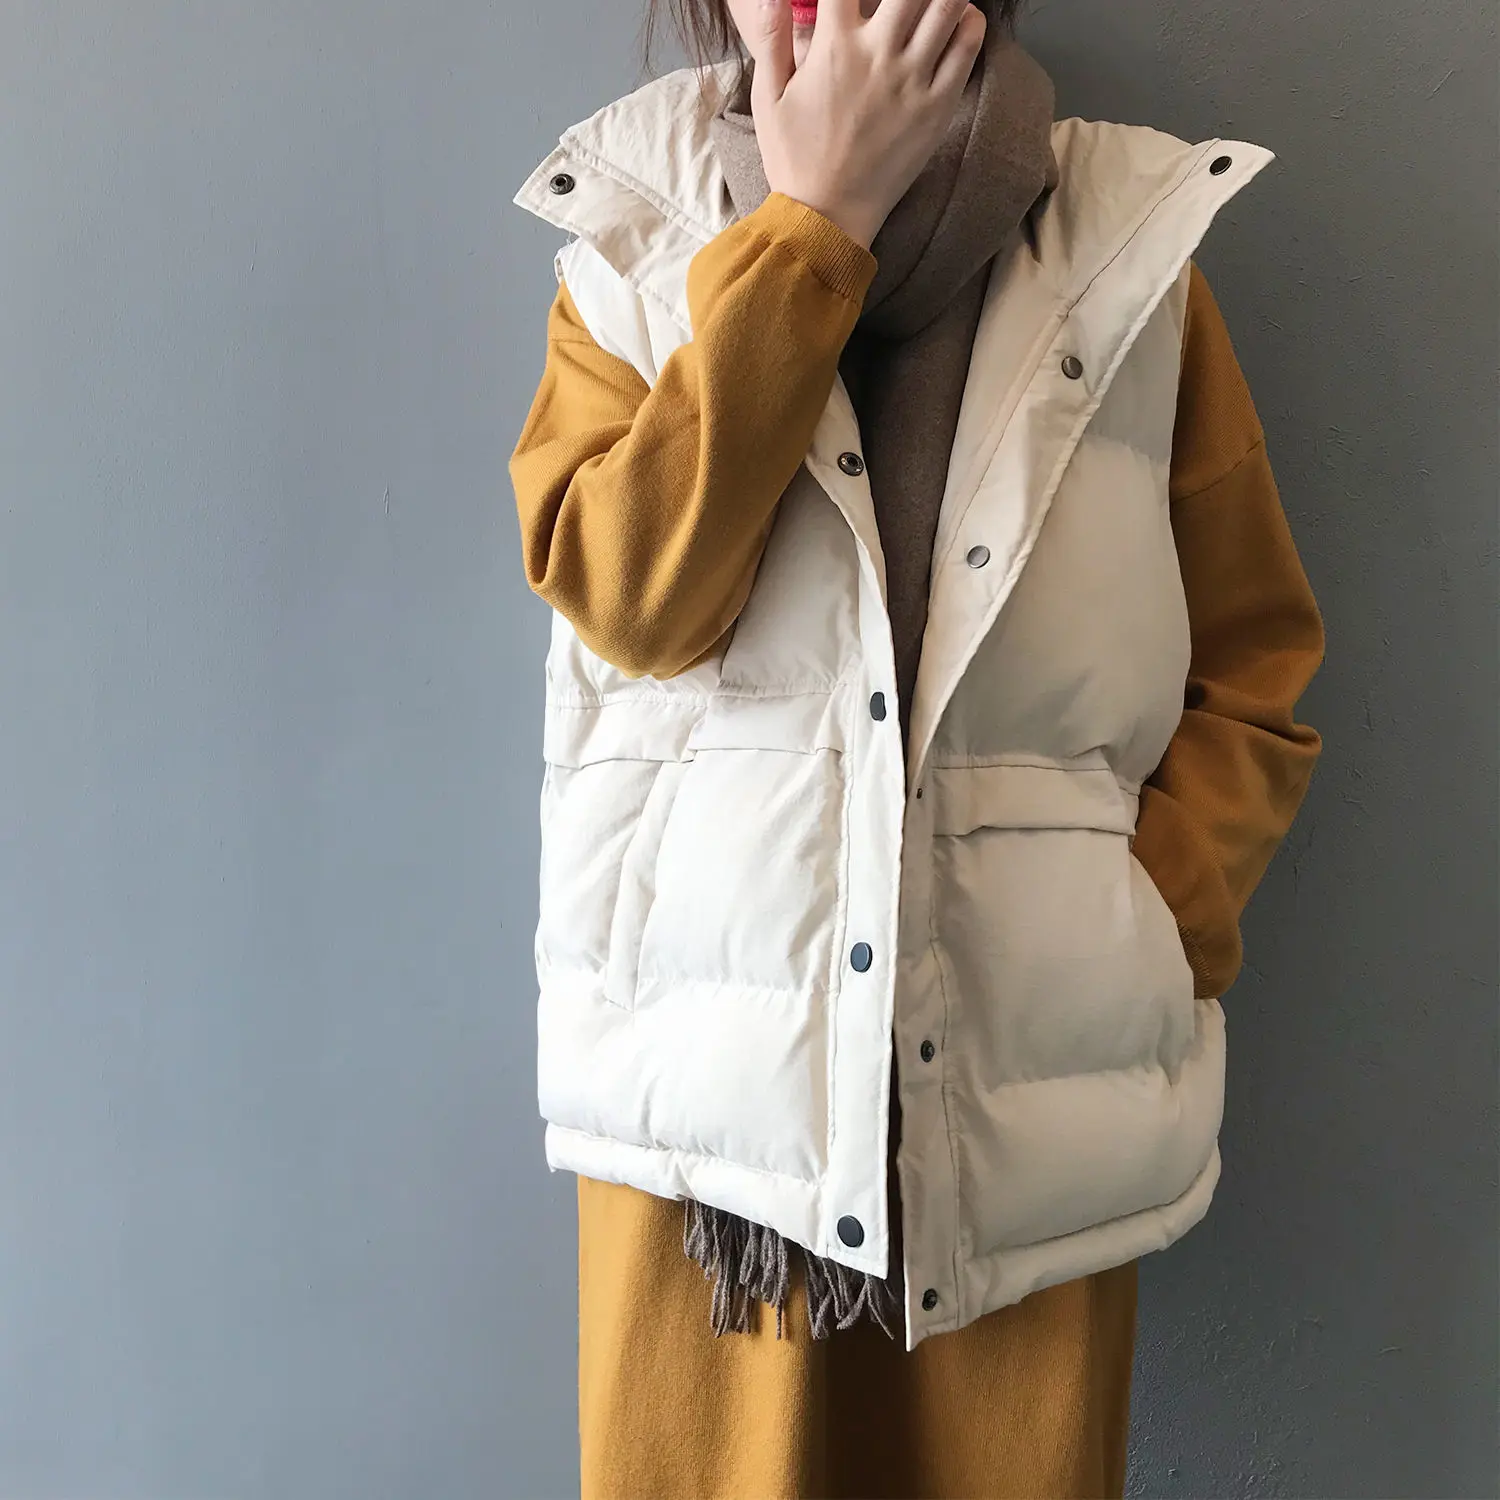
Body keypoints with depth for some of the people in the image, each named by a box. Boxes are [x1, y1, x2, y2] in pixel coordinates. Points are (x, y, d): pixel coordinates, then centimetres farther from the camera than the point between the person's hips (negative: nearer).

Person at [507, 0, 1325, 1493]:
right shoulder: (634, 250, 6)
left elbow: (1253, 675, 6)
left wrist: (1161, 935, -8)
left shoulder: (1131, 253, 5)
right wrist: (812, 222, -11)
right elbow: (628, 597, -13)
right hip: (715, 1070, 0)